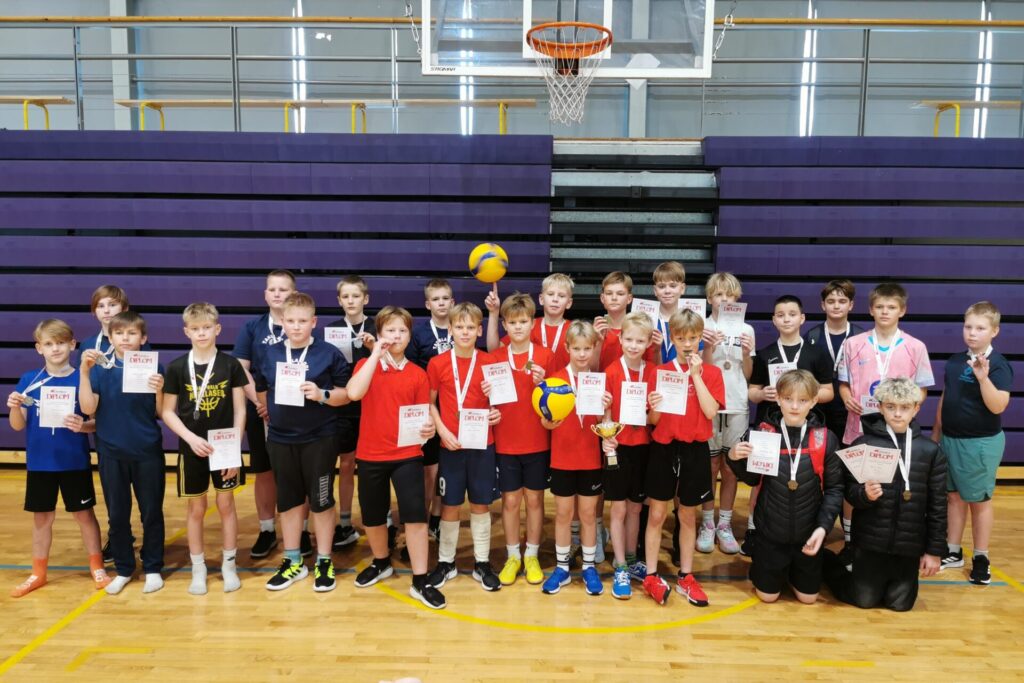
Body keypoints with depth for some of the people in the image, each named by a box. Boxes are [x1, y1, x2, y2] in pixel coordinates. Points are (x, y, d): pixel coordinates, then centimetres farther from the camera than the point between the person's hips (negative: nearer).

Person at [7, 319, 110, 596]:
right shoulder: (28, 381, -1)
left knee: (84, 514, 9)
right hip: (39, 463, 2)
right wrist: (14, 407, -19)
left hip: (75, 462, -2)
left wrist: (82, 426, -24)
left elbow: (96, 421, -3)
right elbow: (18, 425, 1)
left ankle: (97, 567, 25)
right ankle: (38, 573, 29)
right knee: (42, 517, 14)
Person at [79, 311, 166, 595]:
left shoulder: (153, 366, -3)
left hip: (148, 452, -1)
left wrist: (159, 390, -22)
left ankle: (153, 568, 22)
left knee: (151, 512, 7)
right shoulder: (100, 367, 1)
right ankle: (123, 569, 26)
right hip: (112, 453, 1)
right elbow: (88, 408, -9)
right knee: (117, 515, 11)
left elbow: (161, 413, -2)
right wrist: (84, 371, -17)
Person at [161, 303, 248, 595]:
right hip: (191, 448, 0)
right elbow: (168, 412, 0)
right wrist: (191, 438, -13)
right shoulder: (177, 367, -4)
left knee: (226, 504, 8)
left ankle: (229, 565, 21)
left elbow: (239, 410, -3)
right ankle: (198, 569, 23)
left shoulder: (230, 364, -5)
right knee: (196, 508, 10)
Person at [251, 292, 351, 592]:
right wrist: (274, 414, 5)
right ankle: (293, 561, 28)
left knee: (321, 501, 7)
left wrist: (322, 395, -20)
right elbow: (260, 391, 14)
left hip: (319, 439, -3)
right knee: (288, 501, 14)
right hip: (280, 440, 4)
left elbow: (347, 393, -5)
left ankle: (324, 562, 21)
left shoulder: (329, 353, -7)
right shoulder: (269, 354, 3)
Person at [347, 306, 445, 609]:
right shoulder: (366, 365, 0)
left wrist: (429, 427, -20)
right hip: (370, 454, 1)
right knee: (372, 515, 14)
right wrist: (376, 354, -19)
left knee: (415, 514, -8)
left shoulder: (418, 374, 1)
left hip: (407, 454, -1)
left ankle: (420, 581, 3)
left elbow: (424, 414, 4)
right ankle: (381, 563, 40)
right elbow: (353, 393, -20)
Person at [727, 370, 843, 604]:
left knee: (808, 597, 17)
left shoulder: (826, 439, -11)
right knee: (767, 595, 14)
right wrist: (735, 459, -18)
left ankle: (793, 571, 47)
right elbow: (752, 479, 1)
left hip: (808, 533, 1)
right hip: (770, 531, 0)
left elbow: (835, 488, -6)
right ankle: (760, 566, 43)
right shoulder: (763, 433, -11)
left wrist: (824, 526, -17)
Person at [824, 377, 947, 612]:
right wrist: (864, 494, -28)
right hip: (870, 541, -2)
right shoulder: (863, 444, -8)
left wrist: (935, 550, 2)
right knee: (865, 600, 5)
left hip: (909, 544, 2)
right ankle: (830, 565, 31)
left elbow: (937, 505, 2)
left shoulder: (931, 451, -1)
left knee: (900, 603, 8)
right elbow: (850, 492, -5)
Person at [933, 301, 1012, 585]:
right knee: (954, 496, 14)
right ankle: (953, 551, 25)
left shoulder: (998, 365, -14)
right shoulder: (955, 361, 5)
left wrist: (983, 377, -35)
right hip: (950, 439, 6)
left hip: (981, 442, -6)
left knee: (979, 500, 6)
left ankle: (981, 558, 20)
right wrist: (936, 433, 15)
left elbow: (998, 406, -24)